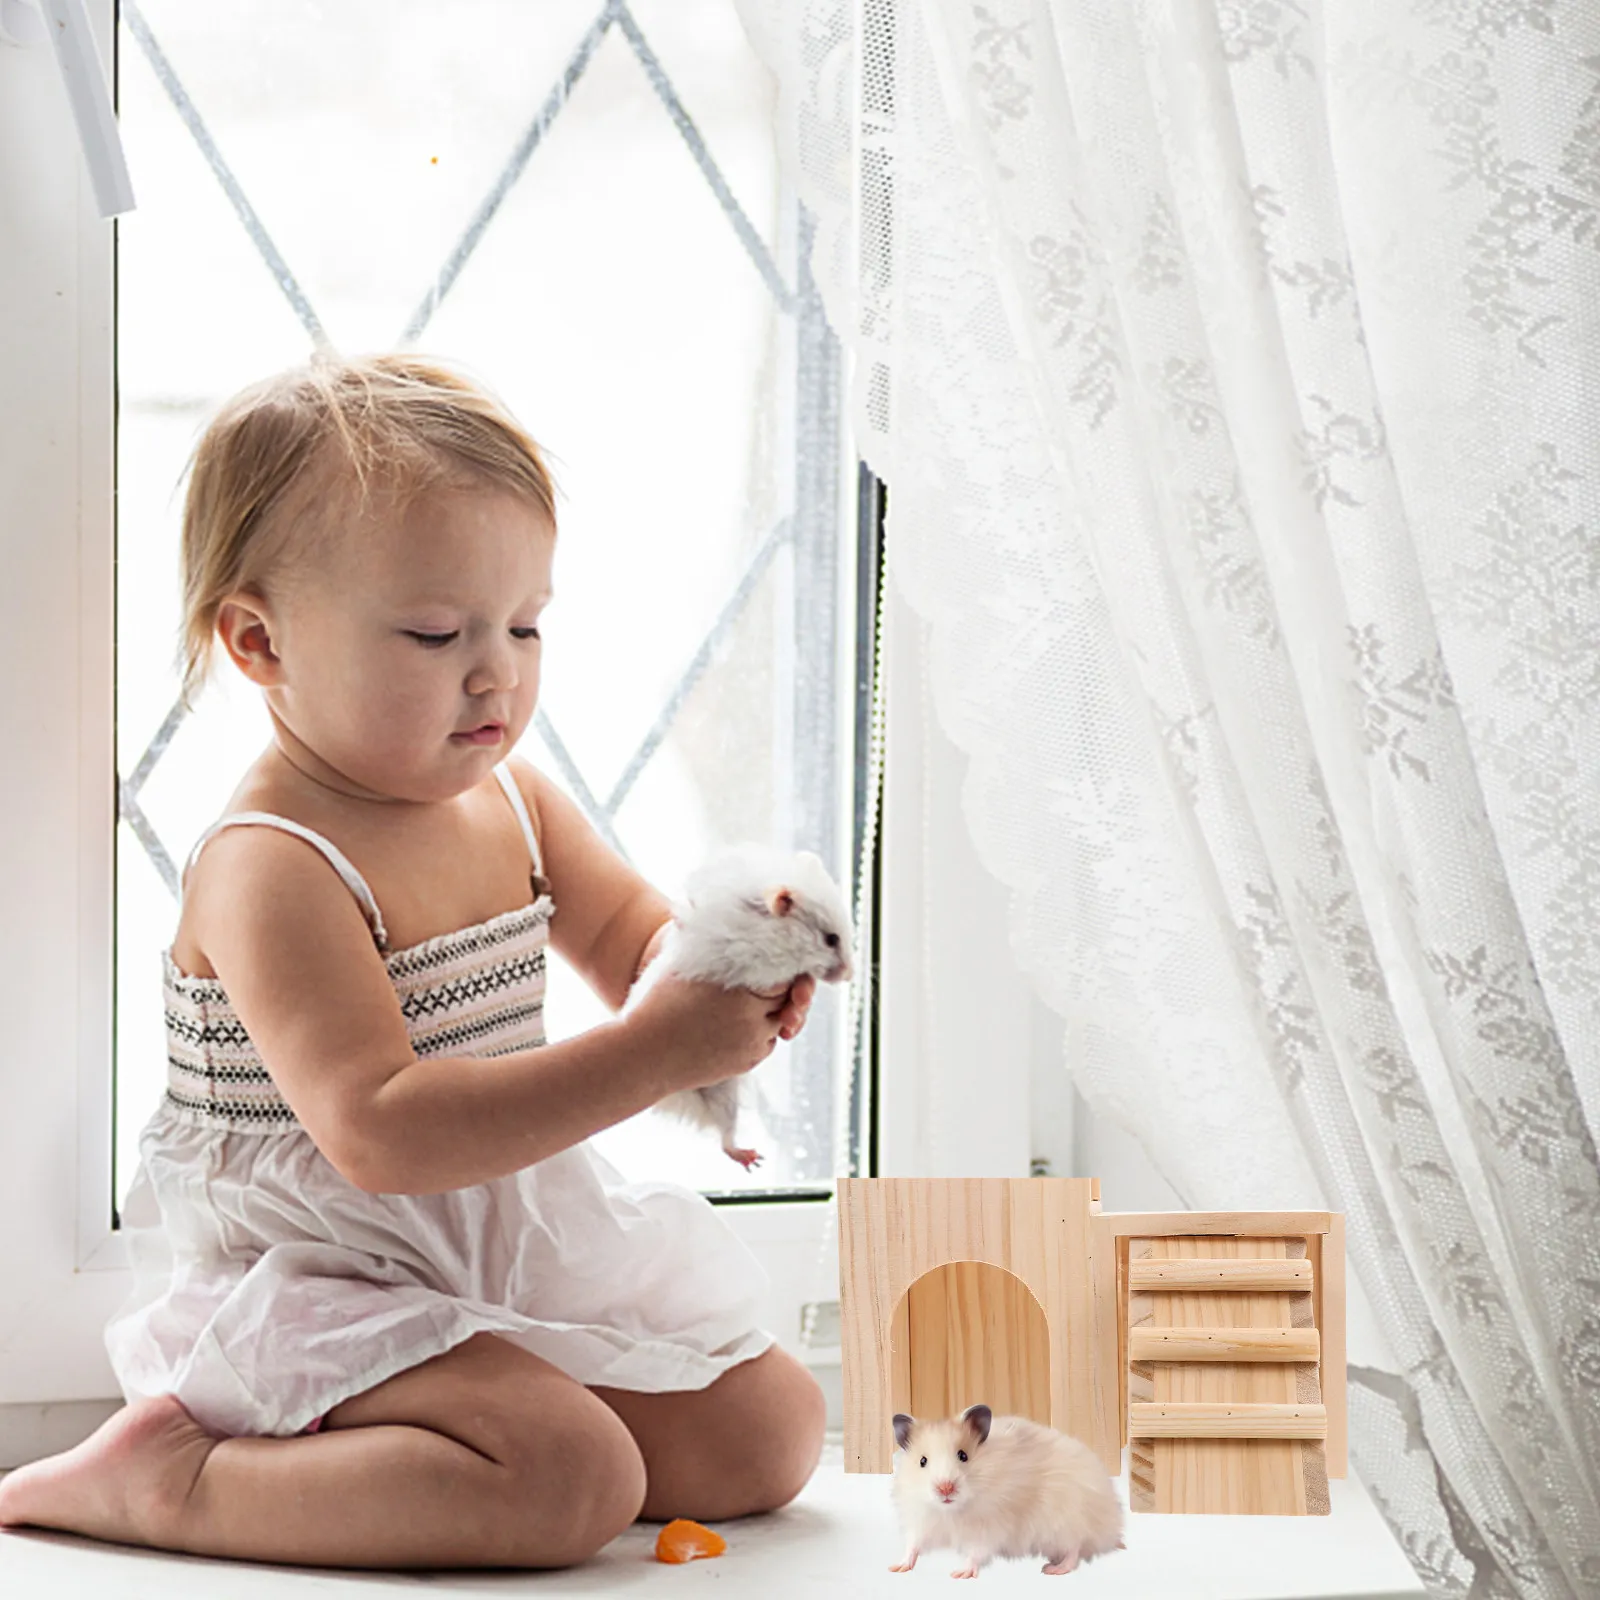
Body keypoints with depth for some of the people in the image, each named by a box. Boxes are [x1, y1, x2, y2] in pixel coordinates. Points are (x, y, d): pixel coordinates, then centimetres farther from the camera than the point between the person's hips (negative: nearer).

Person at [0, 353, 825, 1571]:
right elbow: (381, 1131, -32)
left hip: (510, 1262, 9)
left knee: (770, 1430, 7)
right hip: (314, 1287, -9)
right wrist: (658, 1054, -36)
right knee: (575, 1479, -27)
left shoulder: (509, 800, 4)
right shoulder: (271, 872, -23)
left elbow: (634, 944, 16)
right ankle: (170, 1478, -14)